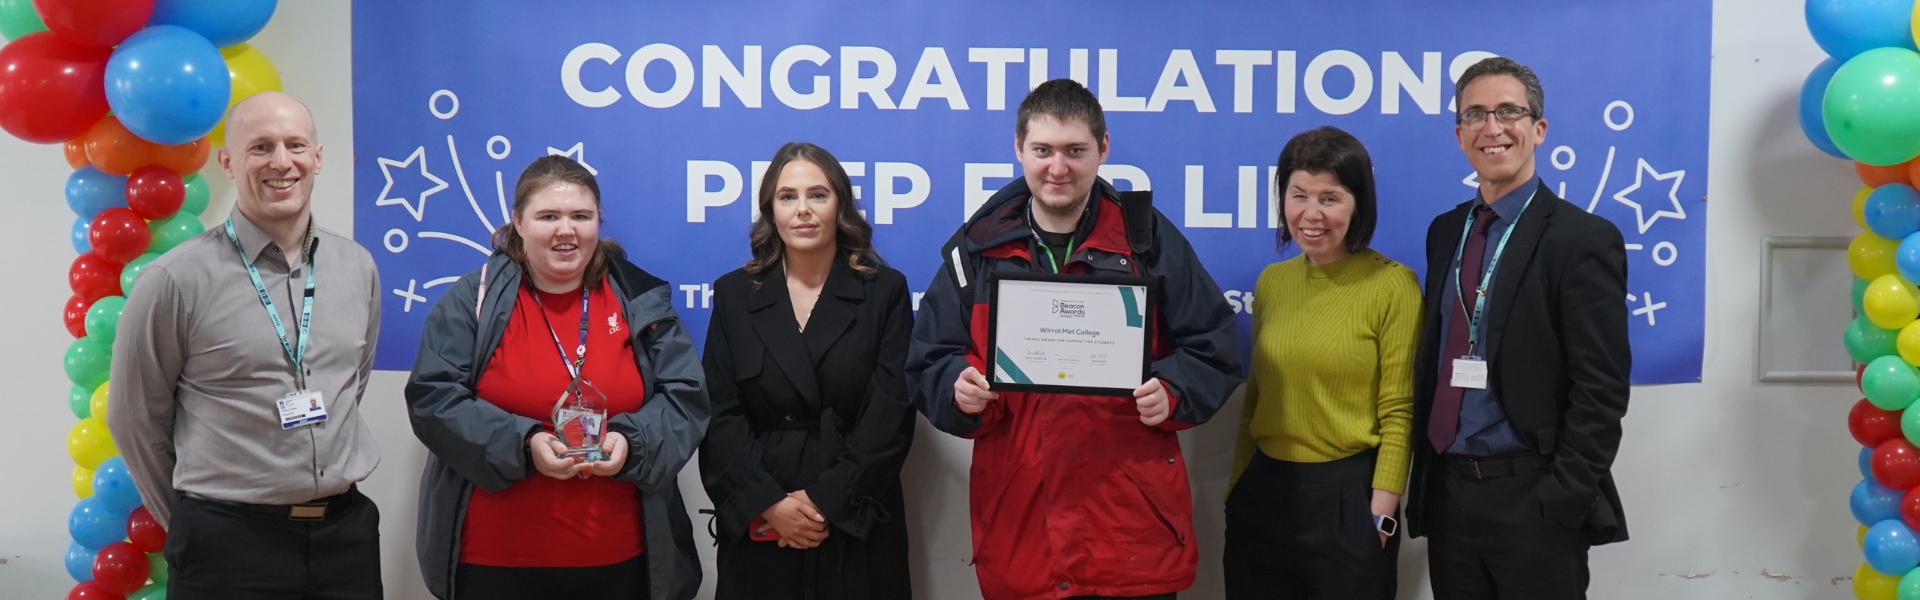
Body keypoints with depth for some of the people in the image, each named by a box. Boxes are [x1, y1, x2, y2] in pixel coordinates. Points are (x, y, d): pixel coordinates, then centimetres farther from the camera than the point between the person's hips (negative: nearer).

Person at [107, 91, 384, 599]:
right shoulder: (176, 280, -9)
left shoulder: (358, 268, 4)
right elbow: (135, 418, 0)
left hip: (347, 531, 4)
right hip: (229, 542, -4)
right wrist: (193, 518, 8)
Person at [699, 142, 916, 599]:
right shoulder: (734, 294, 6)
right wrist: (767, 503, -13)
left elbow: (891, 416, -6)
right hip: (757, 530, 1)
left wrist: (827, 501, -14)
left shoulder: (885, 291, 1)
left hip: (857, 526, -1)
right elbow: (720, 416, -1)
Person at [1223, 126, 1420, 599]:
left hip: (1347, 495, -5)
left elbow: (1398, 413, -9)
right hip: (1262, 494, 5)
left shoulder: (1393, 285, -9)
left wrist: (1380, 516, -11)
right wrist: (1236, 487, 13)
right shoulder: (1271, 281, 6)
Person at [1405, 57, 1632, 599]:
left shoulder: (1583, 240, -9)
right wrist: (1425, 478, 5)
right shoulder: (1445, 231, 10)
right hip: (1446, 494, 6)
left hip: (1532, 500, -5)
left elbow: (1600, 390, -12)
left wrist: (1563, 501, -17)